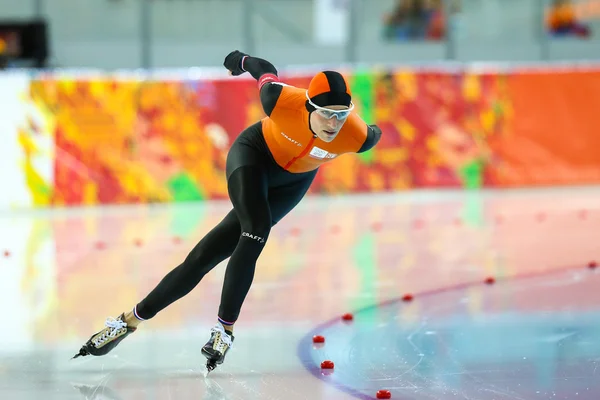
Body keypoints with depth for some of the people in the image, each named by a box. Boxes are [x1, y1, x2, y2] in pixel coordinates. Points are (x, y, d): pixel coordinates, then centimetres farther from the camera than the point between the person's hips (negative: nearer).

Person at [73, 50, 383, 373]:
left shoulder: (356, 137, -32)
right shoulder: (281, 101, -34)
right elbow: (266, 70, -12)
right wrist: (244, 61, 9)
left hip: (293, 182, 2)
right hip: (254, 153, -2)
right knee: (256, 232, -26)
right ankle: (226, 326, -10)